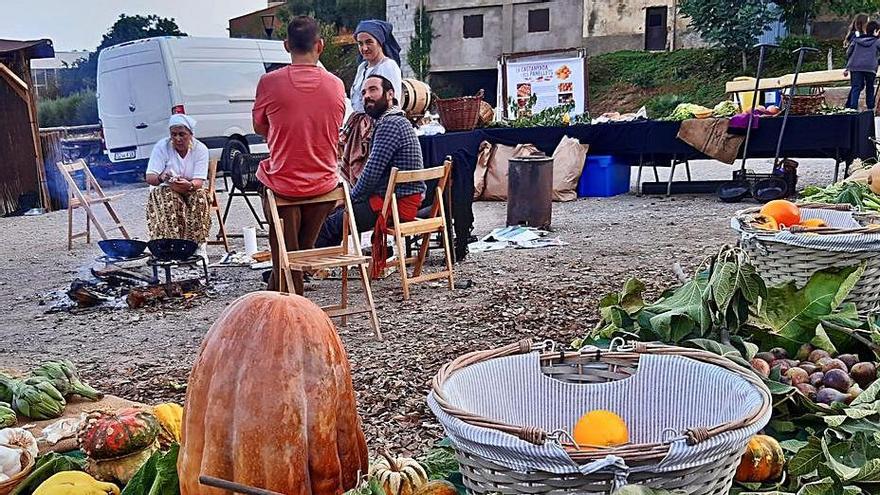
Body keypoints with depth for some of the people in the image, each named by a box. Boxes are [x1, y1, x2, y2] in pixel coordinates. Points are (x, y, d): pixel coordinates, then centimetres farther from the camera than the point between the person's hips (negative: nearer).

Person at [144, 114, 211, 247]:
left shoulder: (200, 149, -9)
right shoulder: (162, 146, -10)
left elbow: (199, 181, -17)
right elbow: (149, 178, -17)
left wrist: (189, 185, -43)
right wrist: (161, 178, -42)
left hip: (192, 190, 1)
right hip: (165, 190, 0)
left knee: (200, 196, -32)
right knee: (170, 199, -34)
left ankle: (197, 245, -29)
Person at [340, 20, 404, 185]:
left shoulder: (389, 66, -8)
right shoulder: (362, 67, 17)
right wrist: (345, 133, 19)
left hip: (376, 129, -8)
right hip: (356, 130, 8)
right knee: (351, 177, 6)